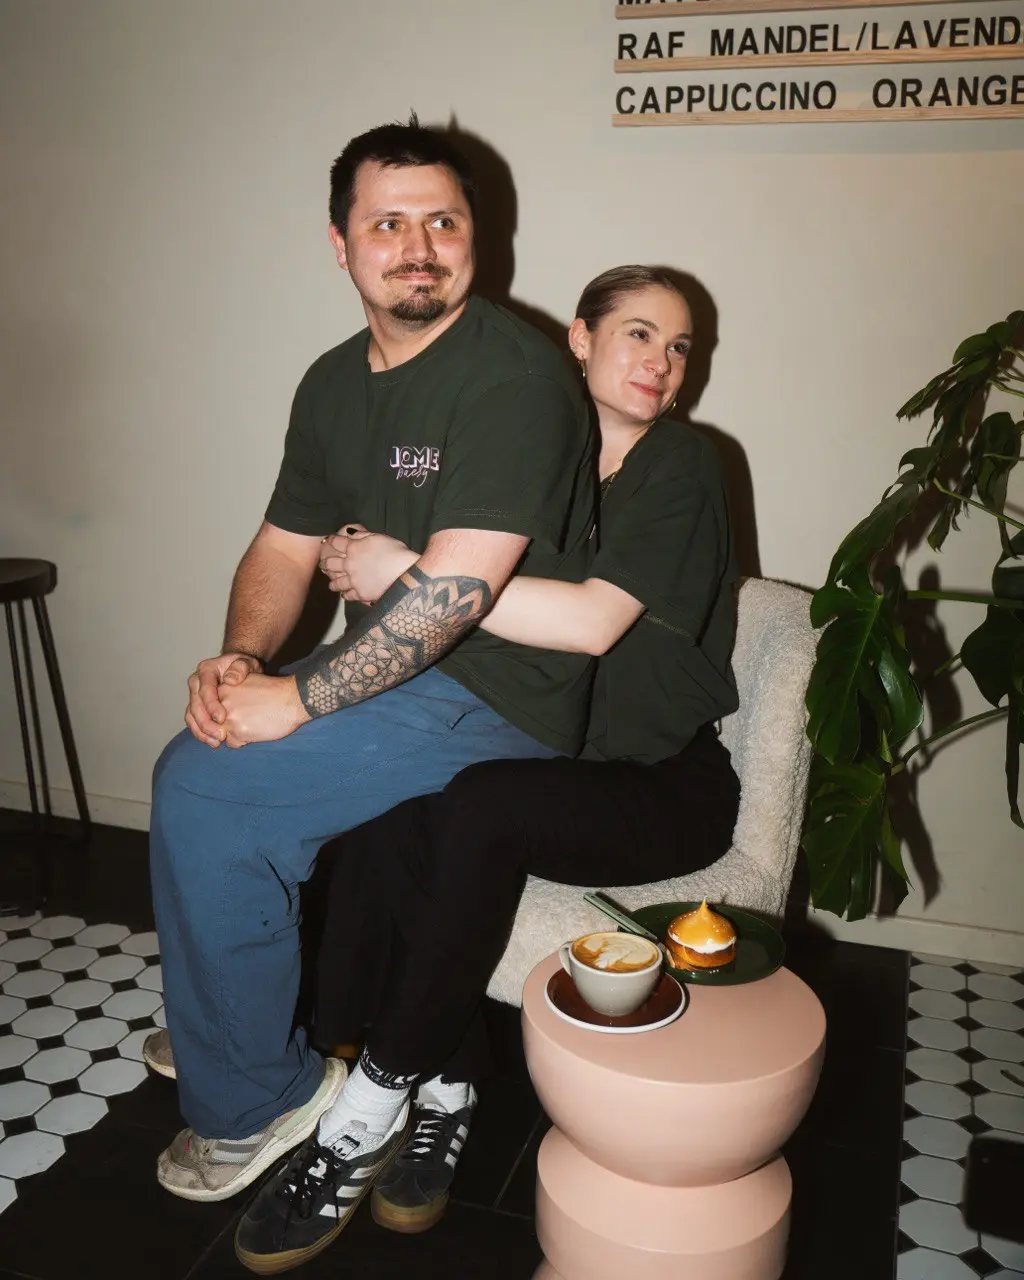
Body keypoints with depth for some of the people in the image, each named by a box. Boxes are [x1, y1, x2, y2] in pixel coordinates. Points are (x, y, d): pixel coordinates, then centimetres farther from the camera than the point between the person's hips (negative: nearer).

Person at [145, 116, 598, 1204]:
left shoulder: (512, 376, -18)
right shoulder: (333, 384, 10)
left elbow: (455, 585, -27)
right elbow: (283, 546, 13)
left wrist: (296, 698, -22)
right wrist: (240, 659, -7)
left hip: (499, 705, -9)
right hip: (398, 667, 9)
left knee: (204, 788, -16)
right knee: (198, 752, 14)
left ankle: (254, 1098, 6)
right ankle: (230, 1025, 34)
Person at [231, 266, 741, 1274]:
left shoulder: (681, 467, -7)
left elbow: (594, 620, -21)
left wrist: (409, 572, -22)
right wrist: (371, 560, -14)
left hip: (668, 787, -4)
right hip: (551, 759, 5)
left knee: (482, 807, -33)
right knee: (383, 810, -24)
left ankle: (369, 1111, -17)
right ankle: (446, 1090, -11)